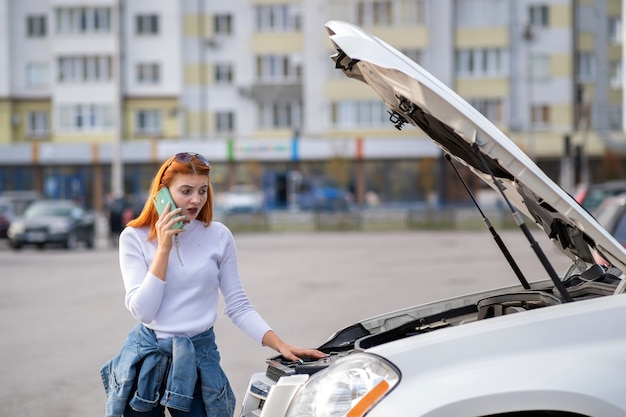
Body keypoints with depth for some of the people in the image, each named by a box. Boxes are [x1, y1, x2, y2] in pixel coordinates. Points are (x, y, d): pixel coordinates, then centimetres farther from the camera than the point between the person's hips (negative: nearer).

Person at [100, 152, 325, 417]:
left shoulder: (219, 236, -1)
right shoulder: (134, 237, -5)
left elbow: (238, 307, 3)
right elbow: (143, 311, -13)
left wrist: (280, 345, -8)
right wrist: (164, 248, -16)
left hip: (199, 359, 1)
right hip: (146, 356, -1)